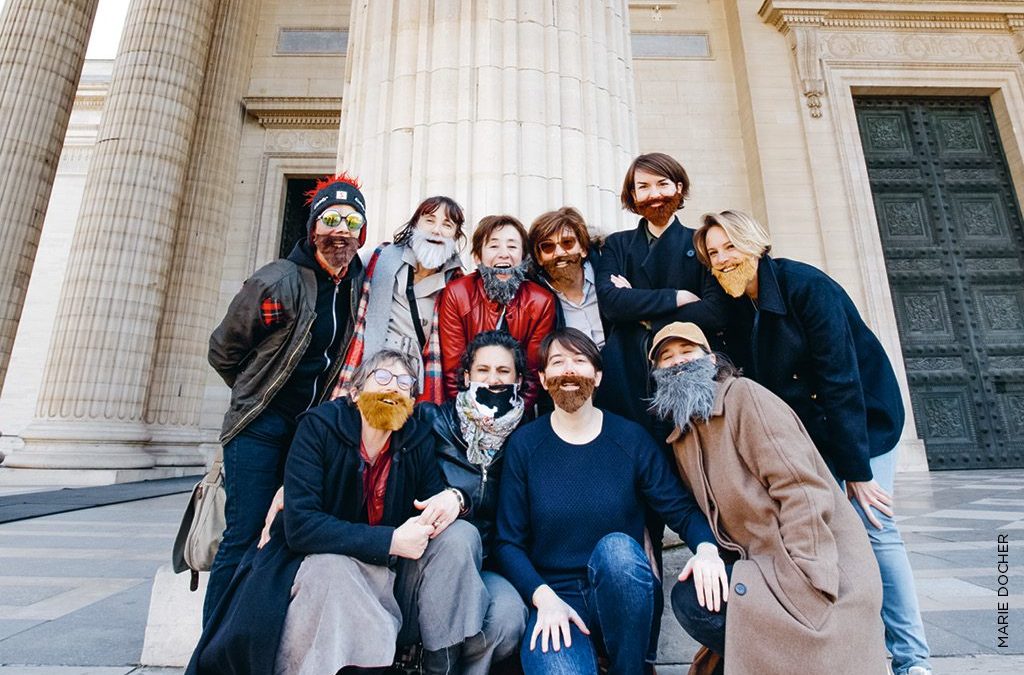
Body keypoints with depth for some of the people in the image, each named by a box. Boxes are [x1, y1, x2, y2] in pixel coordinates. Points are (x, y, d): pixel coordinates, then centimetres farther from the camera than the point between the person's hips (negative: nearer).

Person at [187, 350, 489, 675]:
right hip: (326, 569, -4)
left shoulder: (419, 438, -3)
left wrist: (453, 497, -24)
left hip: (395, 570, 4)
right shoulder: (319, 426, -14)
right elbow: (299, 524, -23)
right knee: (330, 564, -36)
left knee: (461, 534, -17)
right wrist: (391, 540, -30)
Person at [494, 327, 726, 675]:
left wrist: (706, 547, -21)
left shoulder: (631, 437, -1)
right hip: (555, 598, -2)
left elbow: (681, 508, 0)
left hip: (624, 599, 2)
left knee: (616, 547, -31)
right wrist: (544, 597, -17)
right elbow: (508, 541, -2)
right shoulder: (523, 444, -3)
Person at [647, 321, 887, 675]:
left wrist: (804, 586, -22)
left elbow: (802, 489, -19)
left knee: (692, 601, -21)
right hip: (760, 566, 7)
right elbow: (710, 512, 12)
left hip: (813, 567, -7)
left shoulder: (744, 395, -12)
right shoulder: (680, 438, 11)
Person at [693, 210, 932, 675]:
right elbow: (756, 383, 2)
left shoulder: (805, 285, -22)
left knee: (872, 527, -7)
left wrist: (856, 469, -22)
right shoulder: (736, 308, -4)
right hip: (805, 428, 5)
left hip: (863, 412, -5)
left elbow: (841, 378, -24)